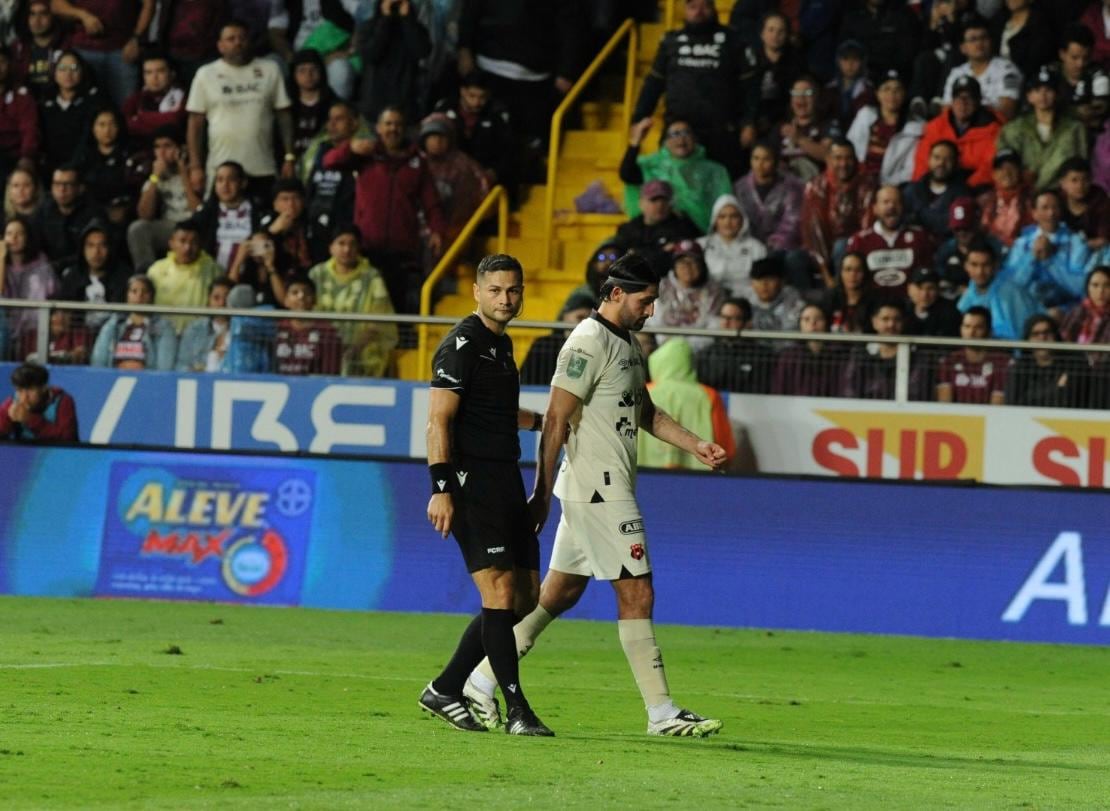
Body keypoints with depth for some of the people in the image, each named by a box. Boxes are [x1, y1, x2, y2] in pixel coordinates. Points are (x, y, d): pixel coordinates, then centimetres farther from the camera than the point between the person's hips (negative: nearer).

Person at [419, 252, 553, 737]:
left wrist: (543, 421, 47)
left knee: (524, 597, 8)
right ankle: (517, 711, -12)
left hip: (505, 481, 9)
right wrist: (441, 488, -23)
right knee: (500, 592, -13)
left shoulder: (502, 345, 18)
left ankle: (444, 691, 15)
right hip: (471, 482, -9)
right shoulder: (462, 345, -9)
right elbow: (438, 420, -15)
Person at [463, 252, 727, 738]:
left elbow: (645, 414, 28)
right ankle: (662, 713, -4)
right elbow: (555, 421, -17)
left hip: (609, 490, 10)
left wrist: (696, 446, 17)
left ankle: (481, 684, 15)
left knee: (560, 593, 11)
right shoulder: (589, 343, -14)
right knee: (636, 594, -7)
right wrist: (541, 494, -19)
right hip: (597, 490, -10)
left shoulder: (628, 343, 17)